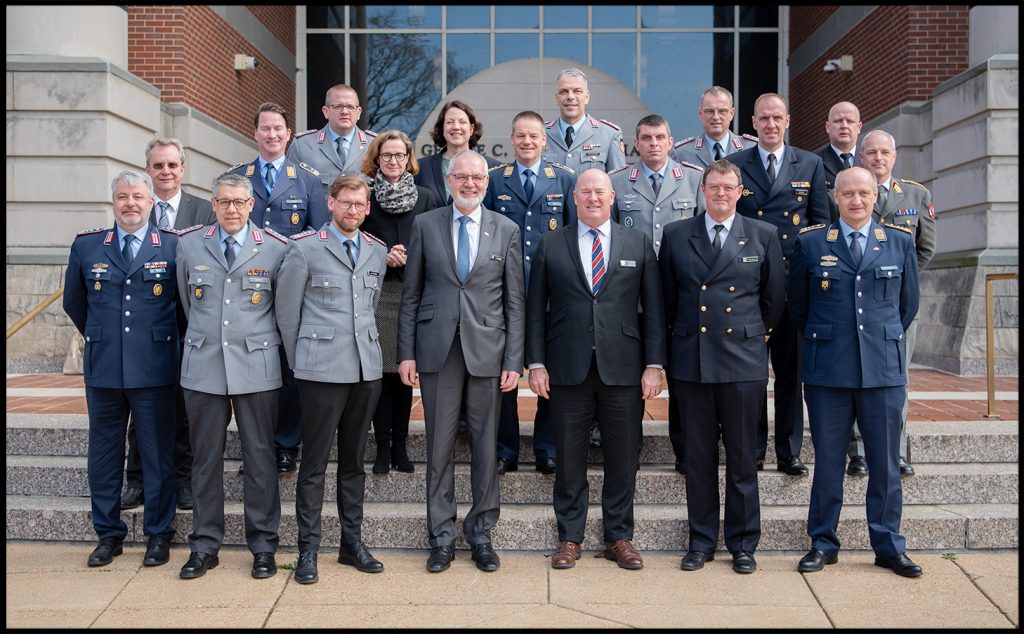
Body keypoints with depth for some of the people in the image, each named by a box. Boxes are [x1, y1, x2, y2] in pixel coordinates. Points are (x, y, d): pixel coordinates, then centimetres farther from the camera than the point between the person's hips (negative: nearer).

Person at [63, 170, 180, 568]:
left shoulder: (174, 246, -1)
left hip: (154, 370, -2)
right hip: (103, 370, 3)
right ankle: (108, 534, 24)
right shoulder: (86, 246, 7)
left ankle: (158, 534, 18)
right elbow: (73, 301, 19)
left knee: (158, 455, 5)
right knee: (103, 454, 10)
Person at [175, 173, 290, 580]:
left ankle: (263, 546, 16)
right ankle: (205, 546, 21)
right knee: (205, 458, 9)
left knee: (260, 458, 4)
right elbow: (186, 300, 18)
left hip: (256, 367, -2)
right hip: (203, 366, 2)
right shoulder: (189, 245, 6)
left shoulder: (276, 248, -2)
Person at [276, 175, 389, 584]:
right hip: (321, 370, -4)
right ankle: (308, 549, 12)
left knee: (354, 460, 12)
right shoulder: (304, 248, -3)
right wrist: (300, 362, 4)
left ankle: (352, 542, 23)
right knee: (315, 462, 1)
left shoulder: (377, 251, 11)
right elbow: (286, 310, 1)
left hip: (366, 368, 5)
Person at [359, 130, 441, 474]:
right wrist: (383, 256, -9)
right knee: (380, 371, 0)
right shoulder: (365, 196, 7)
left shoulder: (427, 198, 9)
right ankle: (383, 446, 10)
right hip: (376, 292, -1)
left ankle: (400, 444, 15)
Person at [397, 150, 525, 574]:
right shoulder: (425, 225, 6)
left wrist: (514, 360, -3)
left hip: (487, 349, 0)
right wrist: (406, 352, 0)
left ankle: (481, 532, 22)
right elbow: (410, 295, 6)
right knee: (439, 446, 6)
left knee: (486, 446, 7)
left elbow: (515, 301, 3)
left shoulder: (506, 230, 6)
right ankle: (442, 536, 19)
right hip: (437, 349, 0)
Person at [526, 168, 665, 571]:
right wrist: (536, 363, -2)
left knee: (623, 458, 7)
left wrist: (654, 364, -2)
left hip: (623, 369, 1)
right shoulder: (551, 246, 7)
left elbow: (653, 308, 5)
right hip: (568, 369, 0)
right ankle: (569, 538, 20)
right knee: (569, 459, 7)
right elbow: (536, 309, 5)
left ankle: (619, 538, 22)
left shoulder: (638, 244, 8)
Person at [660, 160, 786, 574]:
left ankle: (743, 544, 20)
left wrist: (753, 334, 11)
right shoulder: (676, 234, 7)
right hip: (690, 360, 1)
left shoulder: (763, 236, 5)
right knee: (698, 456, 8)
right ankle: (701, 541, 21)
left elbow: (775, 297, 9)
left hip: (743, 360, -1)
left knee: (743, 457, 6)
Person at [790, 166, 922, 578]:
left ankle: (889, 547, 21)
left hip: (884, 370, 1)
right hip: (827, 371, -1)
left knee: (885, 464, 7)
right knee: (827, 462, 7)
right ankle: (823, 544, 19)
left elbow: (909, 302, 16)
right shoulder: (811, 243, 3)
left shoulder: (901, 242, 6)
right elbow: (797, 304, 12)